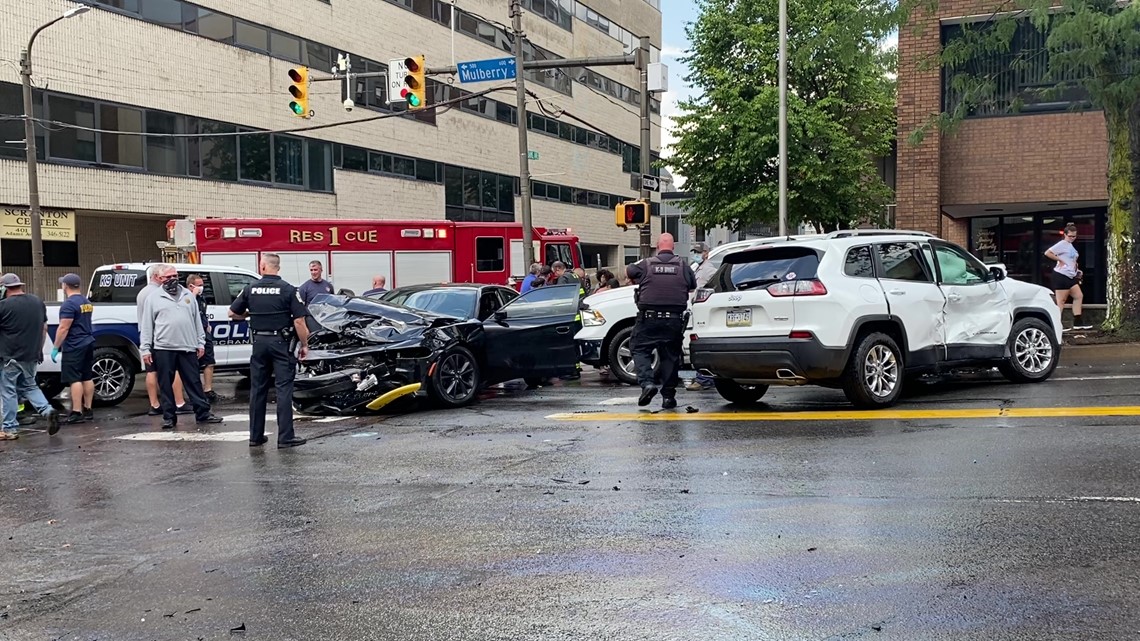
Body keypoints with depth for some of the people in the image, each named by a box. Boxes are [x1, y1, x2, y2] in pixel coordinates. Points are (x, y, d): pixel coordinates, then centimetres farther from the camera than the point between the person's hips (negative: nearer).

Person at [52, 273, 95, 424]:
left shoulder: (69, 304, -15)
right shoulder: (86, 302, 13)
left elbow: (63, 328, -19)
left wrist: (55, 348, -14)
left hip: (74, 347, -9)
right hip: (88, 344, 9)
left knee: (74, 379, -9)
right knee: (87, 378, 11)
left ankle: (77, 413, -12)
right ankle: (88, 410, 15)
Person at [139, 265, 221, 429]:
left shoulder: (188, 295, 13)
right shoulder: (153, 298, 4)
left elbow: (197, 320, 15)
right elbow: (146, 326, 2)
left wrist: (200, 342, 9)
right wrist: (145, 349, -4)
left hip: (187, 348, 2)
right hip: (163, 349, -2)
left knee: (194, 382, 5)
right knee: (165, 385, 2)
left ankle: (203, 413, 10)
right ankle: (169, 417, 10)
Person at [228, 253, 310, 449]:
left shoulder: (251, 289, 2)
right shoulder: (288, 290, -9)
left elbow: (233, 313, 9)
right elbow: (299, 322, -13)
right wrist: (304, 345, -3)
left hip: (259, 342, 4)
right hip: (281, 342, -4)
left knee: (257, 389, 11)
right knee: (284, 389, -2)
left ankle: (255, 436, 15)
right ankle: (285, 437, -4)